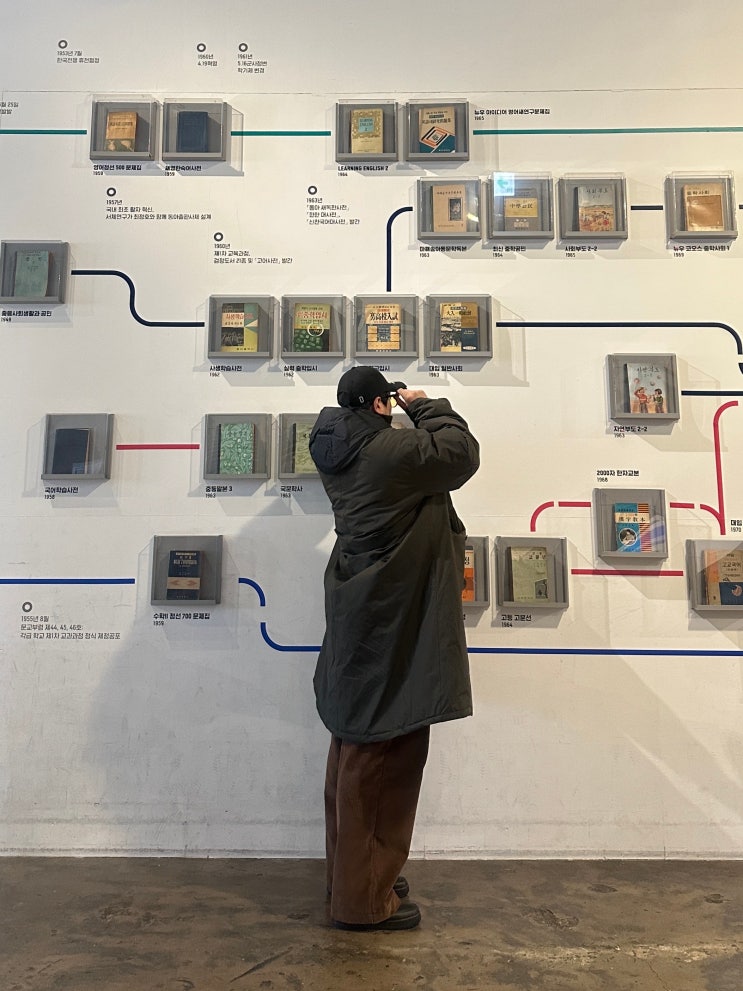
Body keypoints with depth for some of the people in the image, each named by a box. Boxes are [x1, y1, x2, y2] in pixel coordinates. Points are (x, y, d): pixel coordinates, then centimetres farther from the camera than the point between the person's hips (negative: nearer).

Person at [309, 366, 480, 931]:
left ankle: (350, 870, 36)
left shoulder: (335, 451, 6)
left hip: (358, 618, 10)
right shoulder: (393, 450, -19)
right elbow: (462, 451, -9)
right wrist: (424, 406, 3)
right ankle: (363, 898, 14)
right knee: (385, 756, 1)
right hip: (391, 628, -9)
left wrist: (410, 416, 17)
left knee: (356, 747, 19)